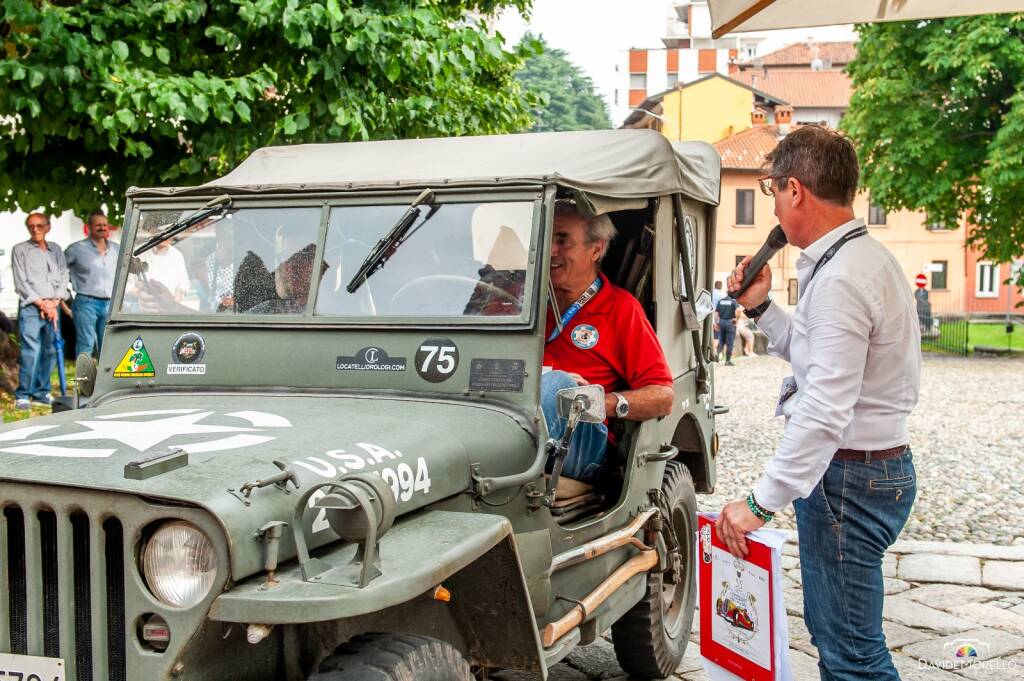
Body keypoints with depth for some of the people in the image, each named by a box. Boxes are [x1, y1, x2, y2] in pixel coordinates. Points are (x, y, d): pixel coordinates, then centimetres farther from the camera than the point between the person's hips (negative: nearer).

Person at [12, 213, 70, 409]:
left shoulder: (56, 250, 15)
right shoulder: (20, 250, 4)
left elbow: (63, 277, 10)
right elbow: (20, 282, -2)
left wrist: (54, 302, -4)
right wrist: (40, 303, -8)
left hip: (53, 307, 4)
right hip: (30, 307, -4)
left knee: (49, 351, 4)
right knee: (31, 351, -13)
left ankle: (42, 392, 13)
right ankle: (23, 395, -9)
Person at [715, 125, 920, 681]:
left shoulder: (841, 279, -23)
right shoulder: (862, 258, 11)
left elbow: (825, 412, -28)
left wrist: (760, 503, -25)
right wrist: (761, 308, 12)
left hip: (849, 477, -11)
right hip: (876, 466, 11)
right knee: (833, 630, 21)